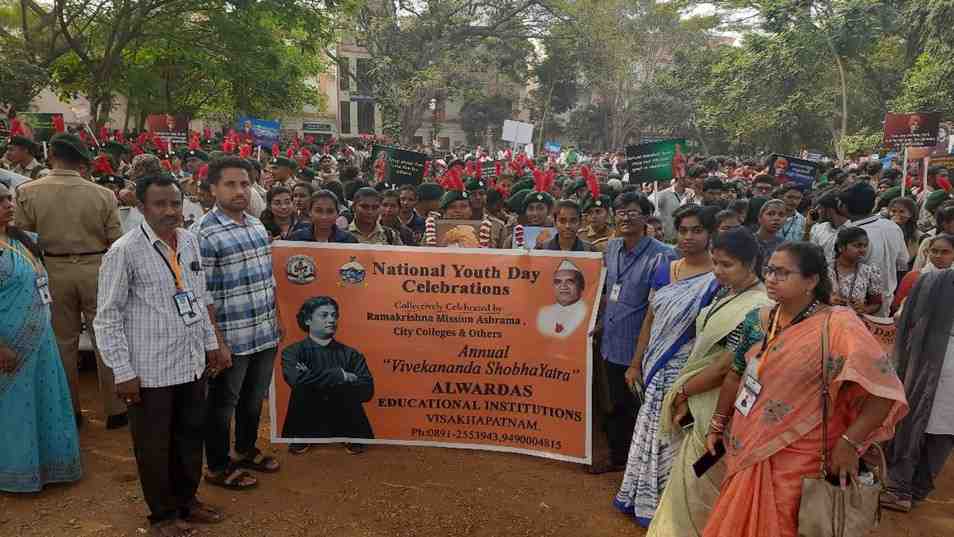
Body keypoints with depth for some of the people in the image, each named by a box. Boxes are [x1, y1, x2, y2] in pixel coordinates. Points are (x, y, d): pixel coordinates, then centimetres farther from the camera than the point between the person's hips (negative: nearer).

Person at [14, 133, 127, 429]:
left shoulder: (27, 192, -9)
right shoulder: (103, 195, -11)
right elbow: (116, 242, -7)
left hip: (54, 271, 1)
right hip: (96, 269, -1)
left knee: (63, 342, 15)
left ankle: (69, 411, 26)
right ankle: (115, 410, 16)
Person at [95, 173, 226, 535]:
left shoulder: (190, 241, 4)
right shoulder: (124, 252, -14)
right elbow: (107, 317, -11)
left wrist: (210, 345, 15)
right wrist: (123, 372, -12)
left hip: (192, 363, 6)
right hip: (151, 370, -5)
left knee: (191, 437, 18)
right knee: (155, 446, 11)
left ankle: (187, 500, 40)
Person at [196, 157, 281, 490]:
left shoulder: (257, 225, 9)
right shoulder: (205, 234, -15)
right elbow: (203, 295, -17)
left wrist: (276, 320, 15)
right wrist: (217, 341, -17)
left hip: (266, 334, 7)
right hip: (232, 338, -7)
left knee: (255, 397, 22)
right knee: (224, 403, 10)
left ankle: (246, 450, 42)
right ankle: (218, 468, 27)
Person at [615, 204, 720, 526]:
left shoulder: (717, 279, -12)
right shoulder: (663, 272, 4)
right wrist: (636, 364, 10)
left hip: (687, 369, -5)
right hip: (655, 366, 5)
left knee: (672, 433, 7)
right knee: (650, 427, 17)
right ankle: (642, 495, 35)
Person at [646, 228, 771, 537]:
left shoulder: (757, 309, -21)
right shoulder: (726, 292, 6)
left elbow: (727, 366, -22)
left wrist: (683, 391, -10)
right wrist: (685, 392, 2)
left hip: (720, 407, -8)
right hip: (702, 402, 8)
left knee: (697, 483, 6)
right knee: (690, 476, 20)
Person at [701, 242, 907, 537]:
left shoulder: (837, 325, -20)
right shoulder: (757, 320, -1)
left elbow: (885, 390, -21)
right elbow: (736, 374, 9)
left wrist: (849, 444, -24)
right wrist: (717, 425, 12)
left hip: (794, 461, -6)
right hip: (745, 450, 6)